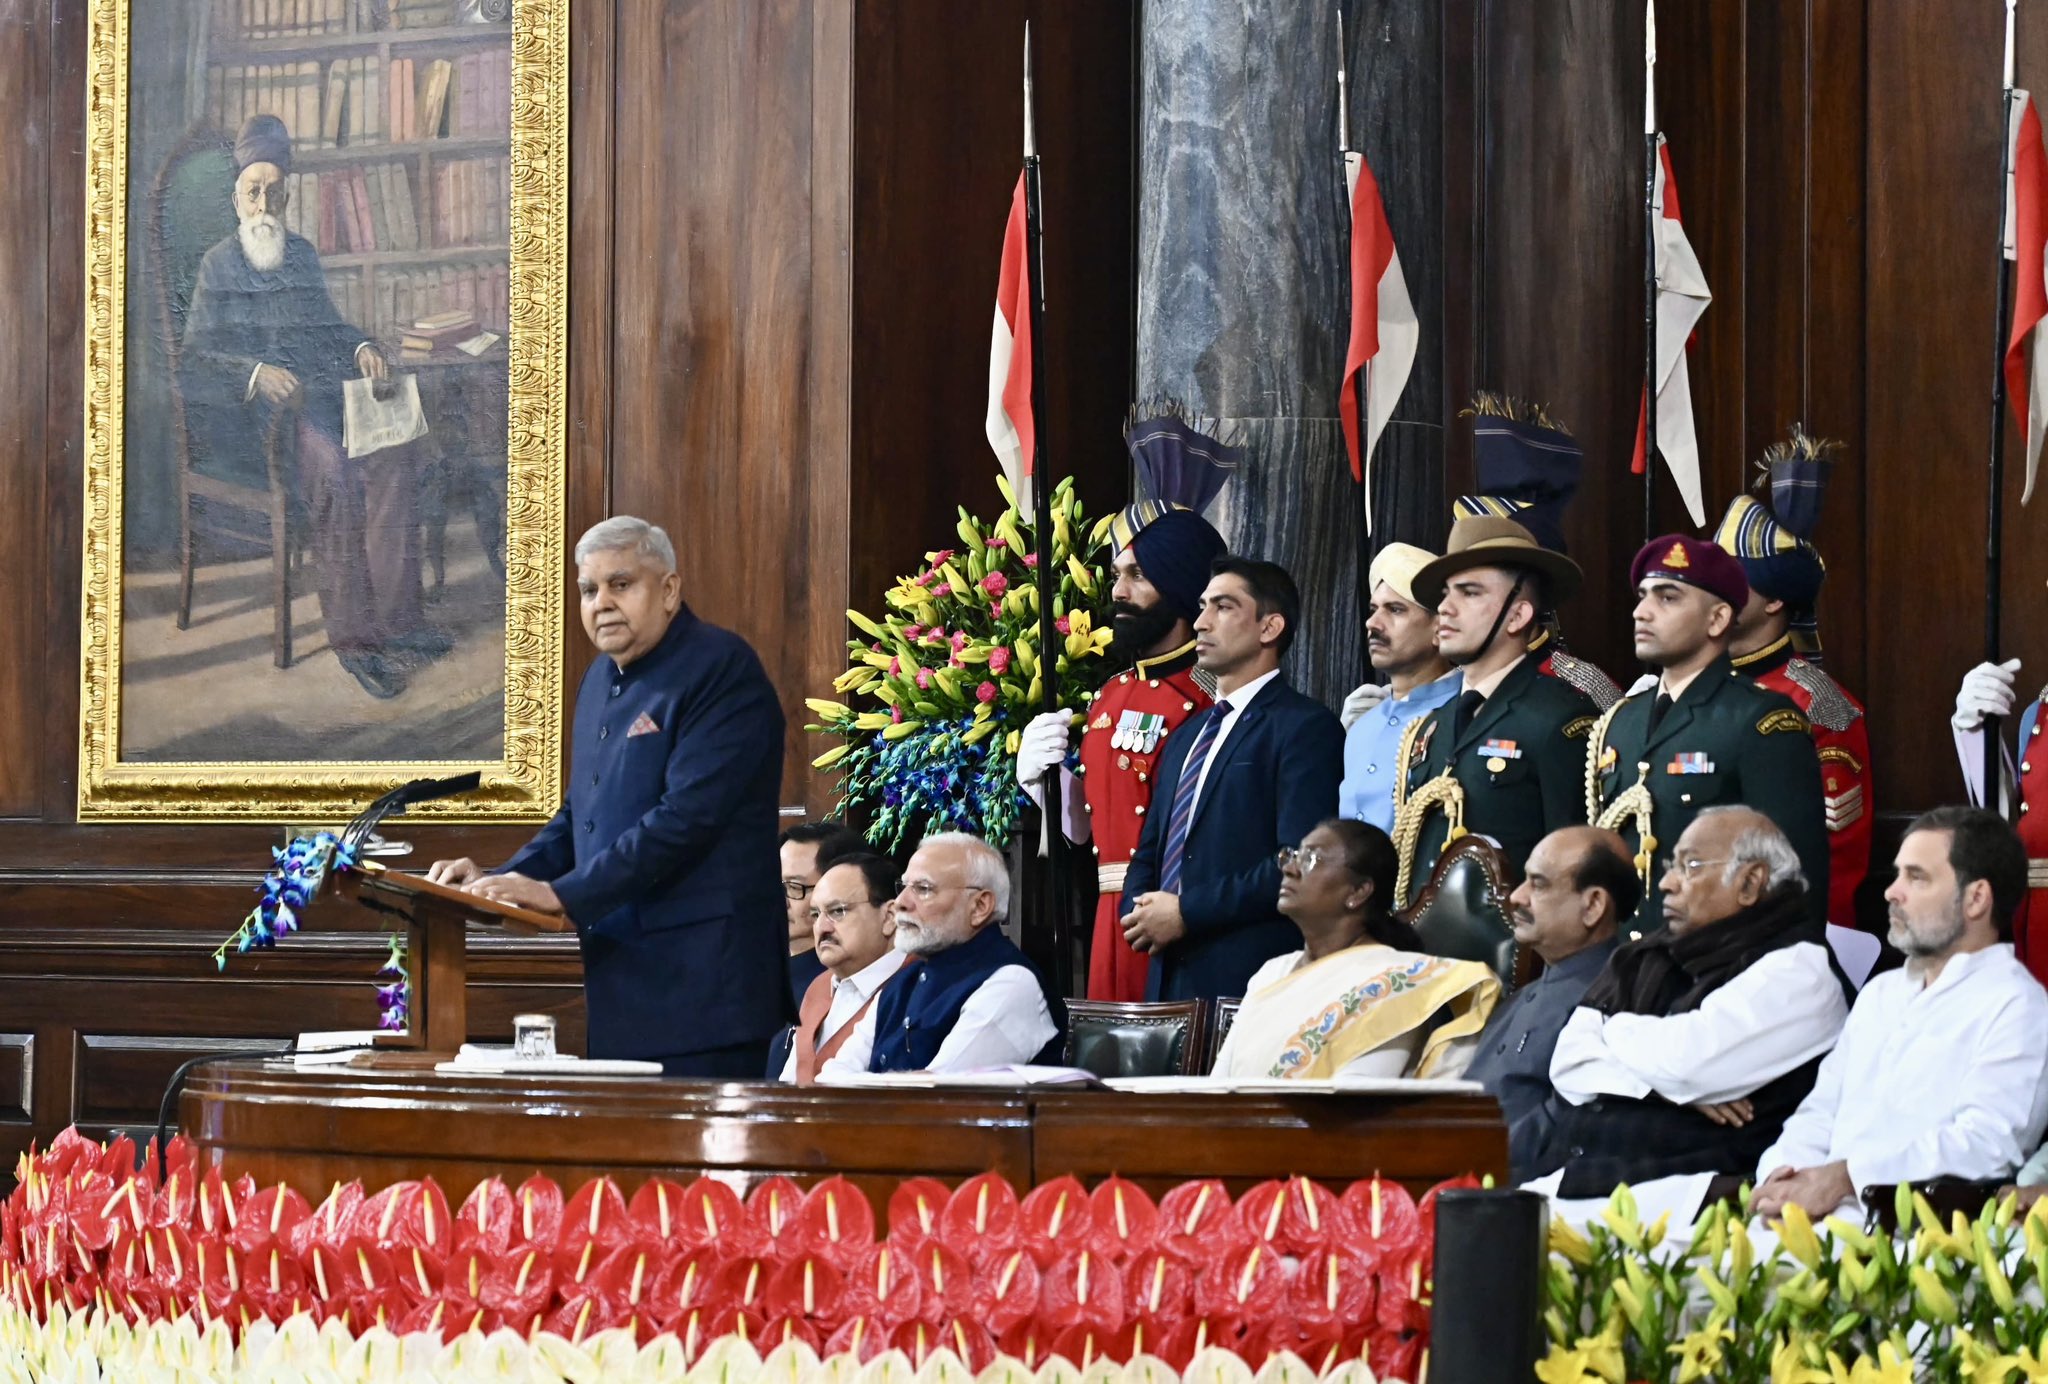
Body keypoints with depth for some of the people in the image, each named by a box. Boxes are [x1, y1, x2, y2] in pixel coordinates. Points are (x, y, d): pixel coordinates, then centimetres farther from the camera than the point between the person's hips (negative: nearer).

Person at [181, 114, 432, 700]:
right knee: (329, 467, -36)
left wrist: (361, 346, 6)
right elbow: (194, 357, -2)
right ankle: (352, 635, -31)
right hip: (262, 409, -5)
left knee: (395, 448, -27)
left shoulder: (303, 255, 23)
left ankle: (396, 615, -30)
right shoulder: (218, 266, 6)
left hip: (325, 392, 5)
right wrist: (256, 374, -20)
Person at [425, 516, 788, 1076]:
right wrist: (498, 881, 7)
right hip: (618, 982, 8)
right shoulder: (602, 678, 17)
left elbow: (686, 818, -20)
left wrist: (560, 894, -20)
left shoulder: (722, 669, -10)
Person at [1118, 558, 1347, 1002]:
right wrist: (1139, 911, 3)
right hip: (1171, 978, 7)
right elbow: (1150, 852, 26)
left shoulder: (1305, 727, -4)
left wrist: (1187, 913, -14)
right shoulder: (1186, 736, 23)